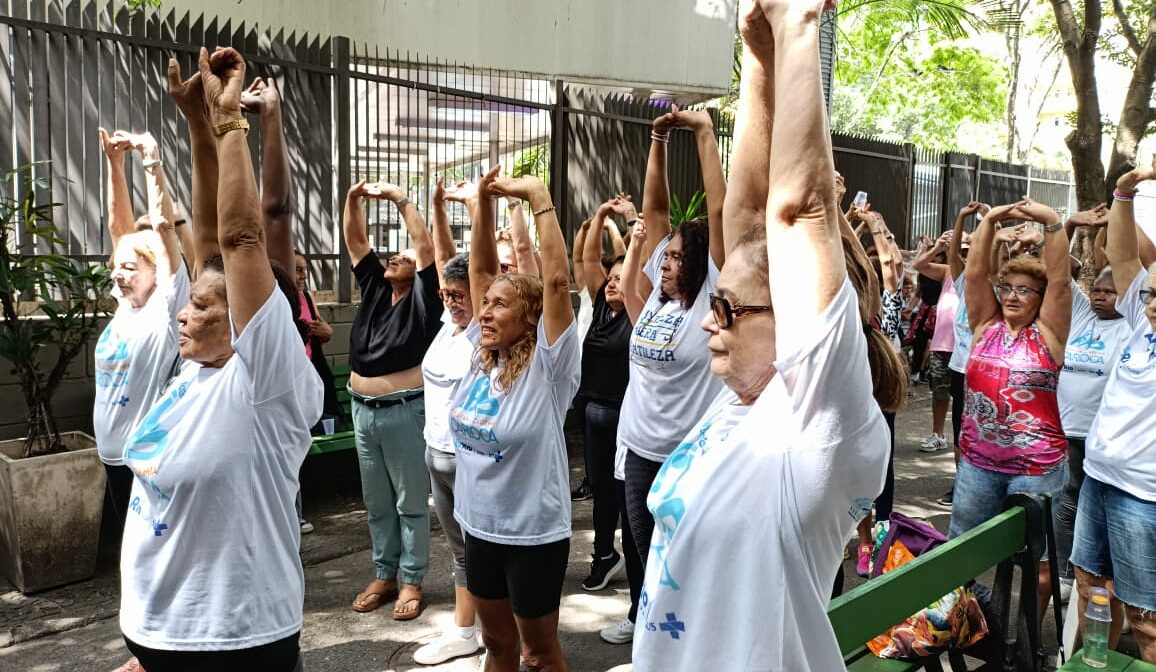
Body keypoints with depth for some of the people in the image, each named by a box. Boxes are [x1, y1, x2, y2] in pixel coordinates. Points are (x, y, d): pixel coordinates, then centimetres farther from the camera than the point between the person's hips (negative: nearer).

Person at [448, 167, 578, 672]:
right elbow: (482, 270, 0)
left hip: (533, 533, -6)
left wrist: (538, 197, -26)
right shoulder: (482, 354, -1)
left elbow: (557, 281, -28)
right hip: (480, 525, 6)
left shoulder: (547, 365, -17)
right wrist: (484, 202, -9)